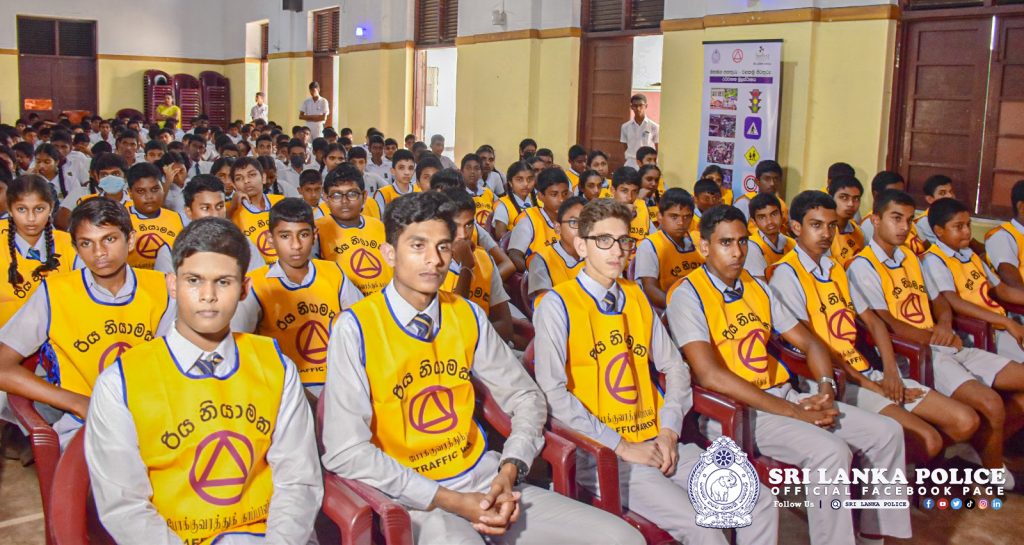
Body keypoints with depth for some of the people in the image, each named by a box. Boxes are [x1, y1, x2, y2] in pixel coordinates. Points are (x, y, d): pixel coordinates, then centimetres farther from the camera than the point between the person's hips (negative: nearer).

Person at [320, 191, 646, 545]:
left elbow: (525, 397, 13)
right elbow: (346, 451, -13)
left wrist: (510, 470, -6)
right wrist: (447, 500, -16)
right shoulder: (356, 328, -9)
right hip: (414, 498, -4)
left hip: (486, 479, 5)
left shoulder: (468, 316, 5)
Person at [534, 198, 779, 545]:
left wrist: (669, 430, -1)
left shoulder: (637, 297, 13)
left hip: (658, 442, 6)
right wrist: (620, 446, -15)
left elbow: (675, 367, 15)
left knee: (761, 504, -3)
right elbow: (553, 391, -15)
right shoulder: (558, 305, -6)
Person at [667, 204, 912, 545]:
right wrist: (793, 411, -20)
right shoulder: (688, 295, -10)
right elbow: (709, 375, -21)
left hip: (784, 395, 8)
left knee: (887, 432, 1)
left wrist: (826, 388, -6)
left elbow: (809, 343, 17)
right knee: (830, 451, -28)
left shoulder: (757, 288, 15)